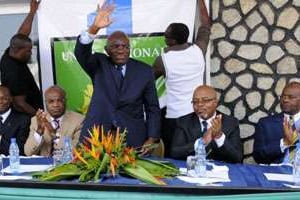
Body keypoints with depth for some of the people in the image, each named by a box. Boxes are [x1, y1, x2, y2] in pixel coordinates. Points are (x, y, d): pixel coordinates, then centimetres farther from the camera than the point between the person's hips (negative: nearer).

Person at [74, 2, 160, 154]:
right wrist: (94, 28, -34)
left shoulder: (144, 71, 2)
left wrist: (152, 139, -6)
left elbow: (152, 108, 3)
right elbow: (81, 54, -18)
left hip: (133, 139, 0)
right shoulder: (99, 65, 3)